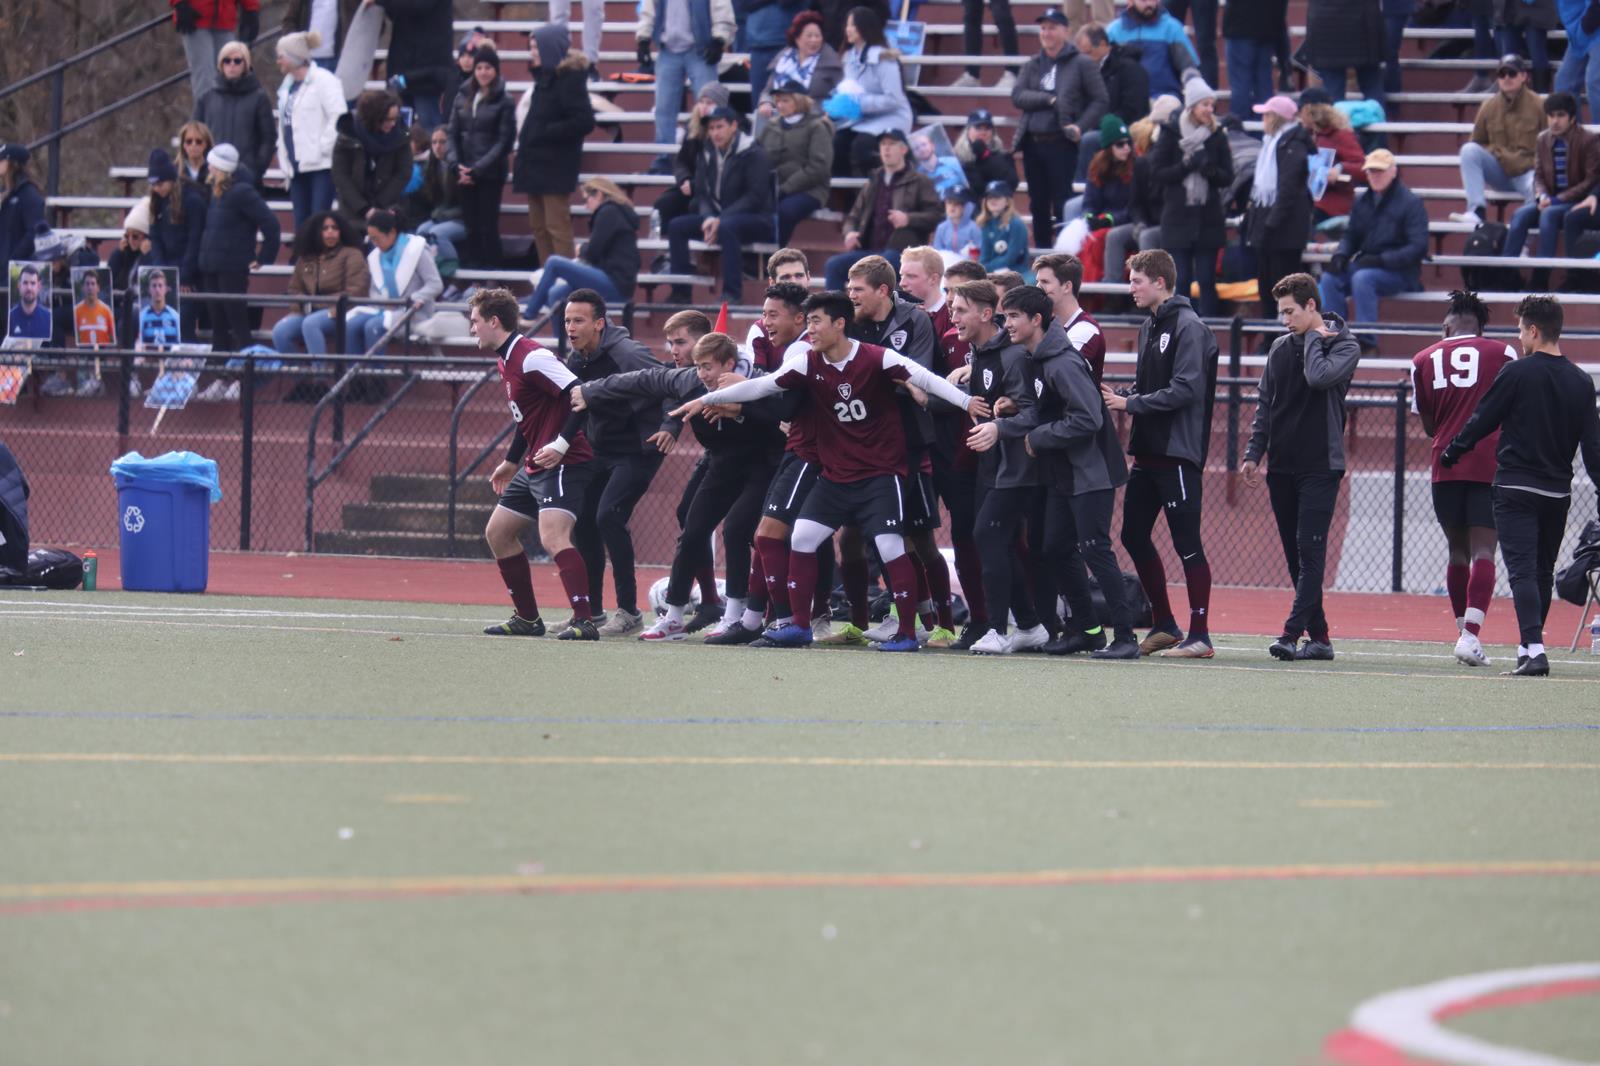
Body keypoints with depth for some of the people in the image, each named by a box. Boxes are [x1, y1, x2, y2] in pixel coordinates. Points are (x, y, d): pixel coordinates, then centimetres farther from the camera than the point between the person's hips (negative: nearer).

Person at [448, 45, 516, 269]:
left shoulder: (504, 102, -3)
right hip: (465, 173, 4)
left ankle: (490, 267, 2)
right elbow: (453, 134, 11)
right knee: (469, 223, 3)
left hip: (490, 174, -4)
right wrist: (457, 166, -3)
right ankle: (471, 265, 8)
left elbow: (504, 141, -6)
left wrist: (477, 169, -12)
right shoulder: (463, 97, 10)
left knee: (488, 223, -3)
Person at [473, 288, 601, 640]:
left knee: (553, 536, -26)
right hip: (534, 466, 11)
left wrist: (562, 444, -27)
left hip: (563, 463, -11)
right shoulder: (506, 362, 13)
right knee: (498, 533, 16)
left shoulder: (531, 358, -18)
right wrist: (511, 461, 32)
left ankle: (584, 621, -30)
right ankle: (527, 618, 24)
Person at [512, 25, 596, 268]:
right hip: (536, 164, 9)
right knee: (539, 227, 12)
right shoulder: (544, 77, 15)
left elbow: (584, 122, -19)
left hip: (555, 166, -9)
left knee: (557, 227, -8)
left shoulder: (570, 78, -13)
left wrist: (544, 132, -17)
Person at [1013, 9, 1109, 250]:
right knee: (1038, 203, 9)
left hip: (1062, 143, -5)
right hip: (1032, 143, 5)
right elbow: (1017, 95, 0)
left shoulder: (1082, 64, 1)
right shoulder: (1032, 66, 14)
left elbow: (1099, 100, -1)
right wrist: (1050, 99, -13)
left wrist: (1081, 126, -13)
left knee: (1062, 203, -8)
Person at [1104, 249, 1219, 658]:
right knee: (1134, 536, 11)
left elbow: (1185, 390, -20)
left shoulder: (1189, 328, -12)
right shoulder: (1148, 327, 15)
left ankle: (1199, 635, -1)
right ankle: (1164, 625, 21)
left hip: (1178, 455, -9)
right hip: (1147, 453, 9)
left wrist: (1131, 404, -16)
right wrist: (1121, 396, 2)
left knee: (1187, 543, -6)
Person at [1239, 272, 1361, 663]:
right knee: (1296, 557, 6)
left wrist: (1313, 338, -8)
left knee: (1310, 551, -12)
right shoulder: (1280, 348, 14)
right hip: (1282, 466, 6)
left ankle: (1292, 633, -19)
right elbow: (1265, 405, 17)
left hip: (1320, 466, -6)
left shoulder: (1345, 347, -3)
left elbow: (1320, 376, -23)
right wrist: (1254, 453, 9)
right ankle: (1318, 636, 10)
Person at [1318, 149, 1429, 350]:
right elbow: (1351, 235, 20)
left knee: (1362, 278, -34)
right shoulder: (1363, 203, 11)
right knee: (1330, 279, -19)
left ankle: (1366, 339, -33)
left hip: (1400, 273, -6)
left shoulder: (1410, 203, -8)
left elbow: (1418, 247, -14)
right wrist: (1341, 255, -3)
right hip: (1364, 264, 6)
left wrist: (1381, 260, -23)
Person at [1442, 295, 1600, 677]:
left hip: (1516, 488, -5)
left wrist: (1450, 454, 12)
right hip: (1558, 492, 5)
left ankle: (1534, 649, -24)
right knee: (1543, 572, 17)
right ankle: (1528, 647, 24)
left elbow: (1482, 421, -3)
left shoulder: (1517, 373, -9)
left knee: (1522, 570, -11)